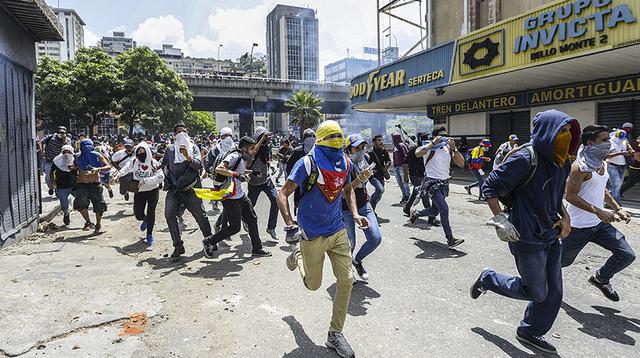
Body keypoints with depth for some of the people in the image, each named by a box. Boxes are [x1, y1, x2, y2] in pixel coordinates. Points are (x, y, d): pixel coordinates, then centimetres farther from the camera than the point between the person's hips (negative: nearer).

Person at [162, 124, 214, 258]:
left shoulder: (193, 147, 3)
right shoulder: (169, 150, 12)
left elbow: (198, 165, -14)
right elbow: (164, 165, 29)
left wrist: (187, 156, -32)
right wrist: (168, 180, 14)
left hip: (191, 188, -2)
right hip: (174, 189, 3)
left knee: (200, 215, 0)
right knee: (169, 214, -12)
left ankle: (209, 239, 22)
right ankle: (178, 246, -4)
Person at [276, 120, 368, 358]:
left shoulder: (345, 163, 1)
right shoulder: (307, 164, -17)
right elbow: (283, 194, -16)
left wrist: (355, 214, 6)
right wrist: (290, 226, -25)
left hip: (338, 231, 5)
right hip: (312, 235, -5)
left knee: (346, 280, 1)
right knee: (314, 285, 11)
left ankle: (335, 334, 20)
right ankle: (297, 257, 44)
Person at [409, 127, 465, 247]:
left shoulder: (449, 149, 7)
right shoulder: (430, 148, -8)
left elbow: (461, 164, -2)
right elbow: (417, 153, -30)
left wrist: (454, 148, -13)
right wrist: (433, 142, -23)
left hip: (444, 183, 7)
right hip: (432, 182, -7)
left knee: (435, 211, 15)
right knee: (444, 208, -17)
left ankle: (415, 213, 43)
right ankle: (450, 239, -10)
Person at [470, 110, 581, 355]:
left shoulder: (563, 163, 6)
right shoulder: (525, 159, -19)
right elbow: (490, 186, -17)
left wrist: (565, 217, 7)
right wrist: (500, 220, -23)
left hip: (552, 236, 8)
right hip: (528, 238, -8)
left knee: (553, 292, 13)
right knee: (536, 292, 3)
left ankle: (530, 332, 33)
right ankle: (487, 279, 25)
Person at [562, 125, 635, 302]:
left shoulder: (602, 164, 7)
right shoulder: (581, 166, -21)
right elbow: (570, 196, -24)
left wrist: (618, 209, 12)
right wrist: (598, 211, -29)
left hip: (599, 223, 8)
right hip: (579, 226, -8)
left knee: (627, 255, 2)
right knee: (563, 260, 8)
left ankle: (600, 278, 26)